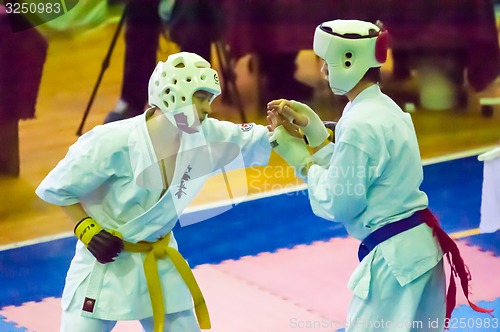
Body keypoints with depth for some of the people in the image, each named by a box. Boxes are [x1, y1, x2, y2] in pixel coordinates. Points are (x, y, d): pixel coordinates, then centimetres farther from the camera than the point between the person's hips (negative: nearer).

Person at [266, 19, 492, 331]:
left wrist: (302, 160, -2)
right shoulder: (385, 109, 9)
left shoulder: (360, 124, -21)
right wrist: (311, 128, 8)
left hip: (394, 258, -10)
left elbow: (337, 203, -15)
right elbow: (351, 175, 13)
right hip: (416, 247, 10)